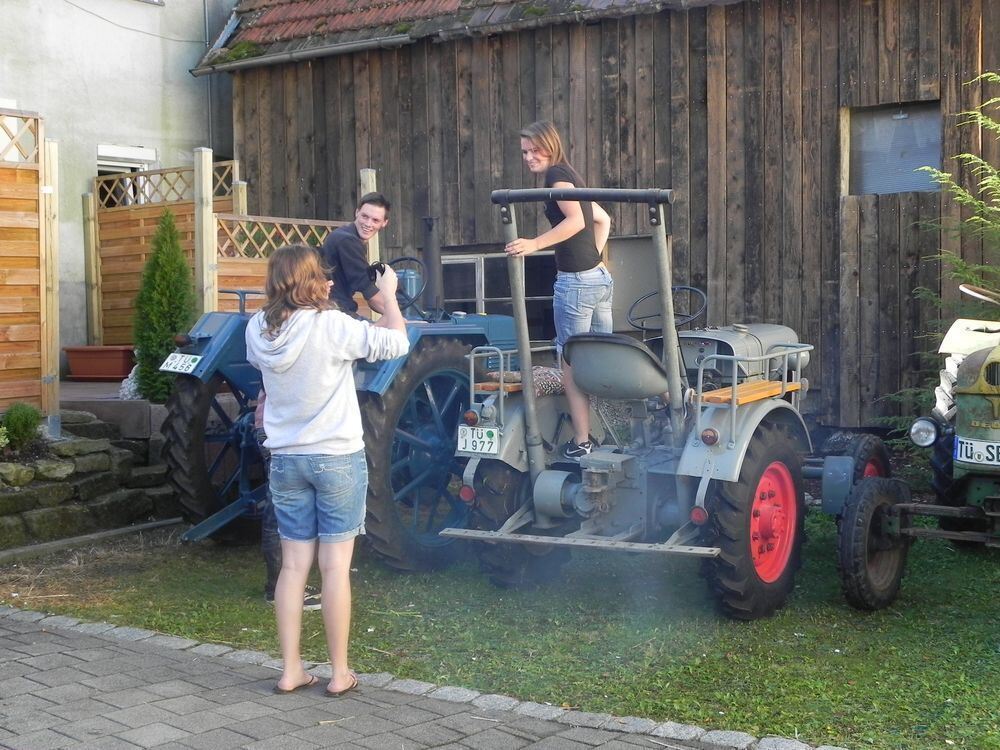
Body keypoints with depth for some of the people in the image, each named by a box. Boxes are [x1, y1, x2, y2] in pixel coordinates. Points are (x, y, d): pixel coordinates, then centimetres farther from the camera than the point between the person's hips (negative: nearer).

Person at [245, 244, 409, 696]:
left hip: (285, 459, 5)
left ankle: (291, 671, 14)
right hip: (337, 457, -5)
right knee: (335, 566, 1)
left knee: (293, 565, 10)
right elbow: (396, 342, -12)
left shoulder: (258, 329, -2)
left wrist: (313, 305, 20)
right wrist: (388, 294, 4)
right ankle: (340, 674, 8)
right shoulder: (332, 326, -18)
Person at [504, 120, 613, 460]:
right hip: (600, 276, 9)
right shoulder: (570, 175, 19)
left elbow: (575, 221, -24)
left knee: (572, 366, -3)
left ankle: (581, 443, -1)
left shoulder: (557, 174, -9)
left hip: (576, 281, -9)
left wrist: (534, 244, -29)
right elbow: (603, 219, 28)